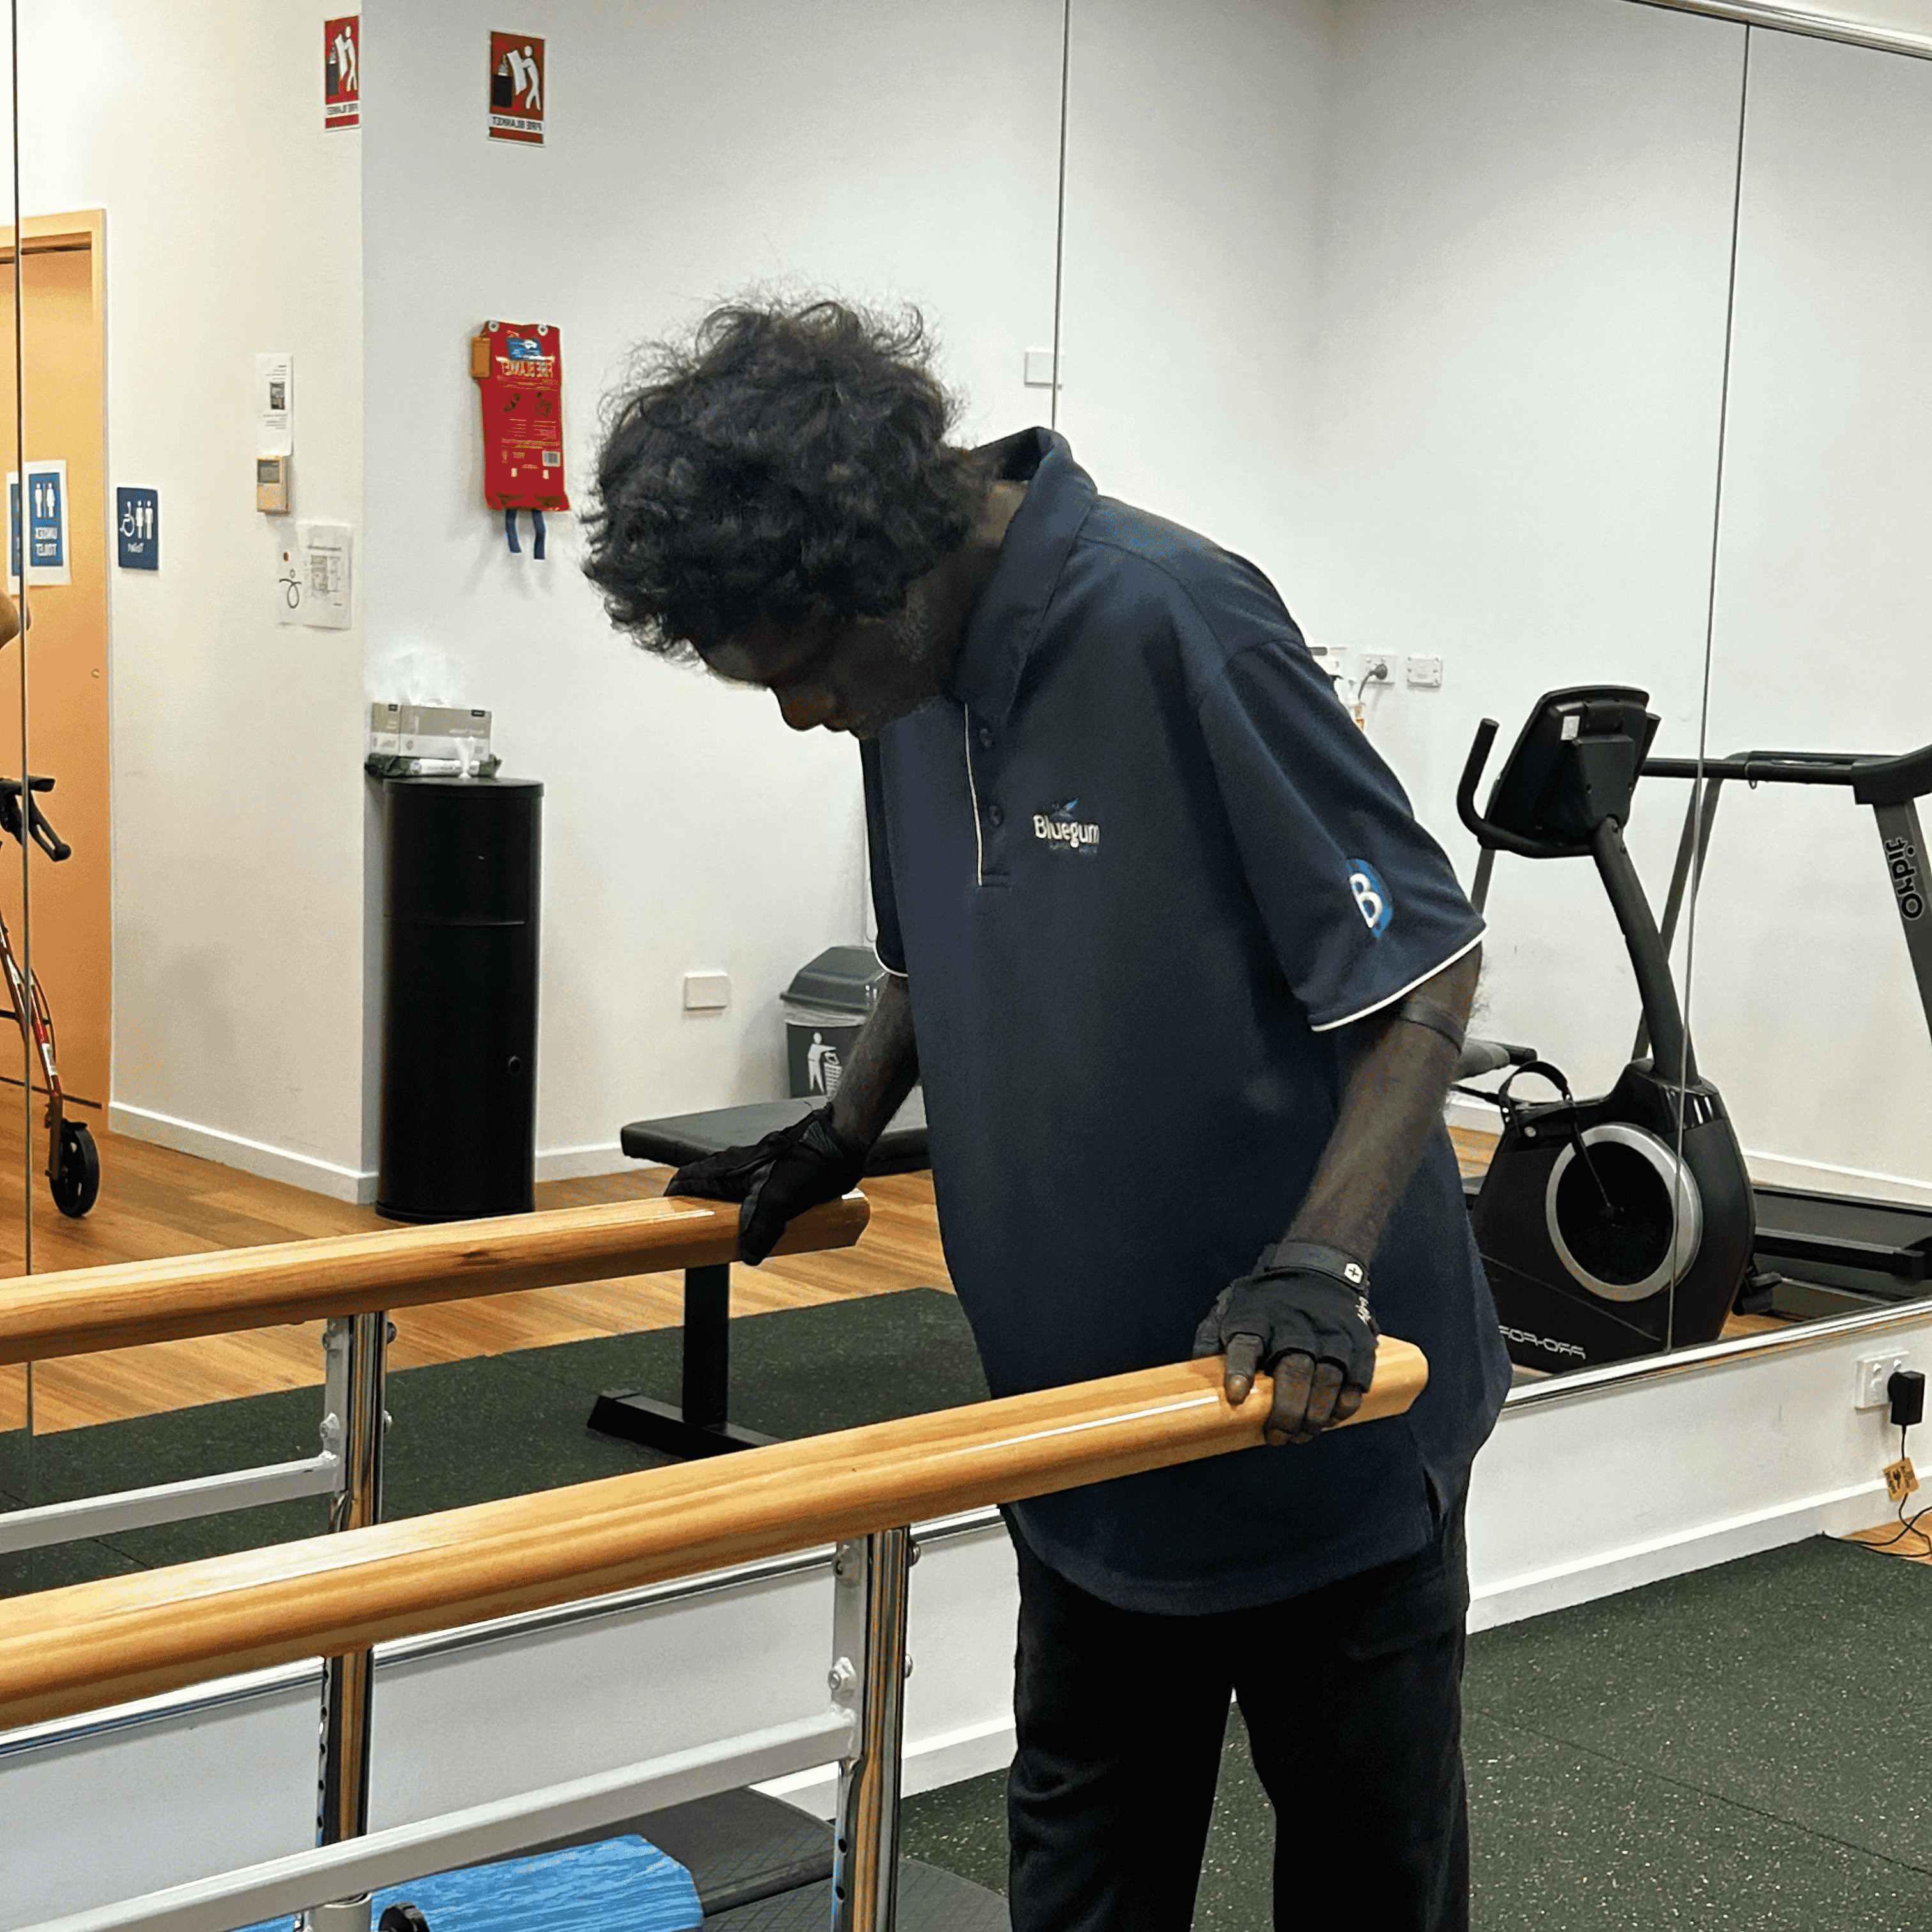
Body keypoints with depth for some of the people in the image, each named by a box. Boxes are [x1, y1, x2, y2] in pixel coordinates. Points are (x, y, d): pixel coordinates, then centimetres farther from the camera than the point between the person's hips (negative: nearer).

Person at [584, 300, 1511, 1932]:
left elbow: (1427, 958, -21)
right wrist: (840, 1139, 12)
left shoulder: (1174, 627, -24)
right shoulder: (919, 670, 0)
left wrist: (1320, 1265, -29)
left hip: (1318, 1400, -7)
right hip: (1088, 1398, 7)